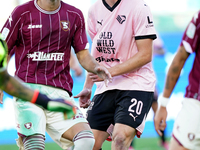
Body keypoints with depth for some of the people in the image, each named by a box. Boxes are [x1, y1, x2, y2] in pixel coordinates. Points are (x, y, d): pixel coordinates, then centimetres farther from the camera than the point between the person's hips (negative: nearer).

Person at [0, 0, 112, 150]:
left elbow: (83, 54, 17)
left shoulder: (75, 15, 13)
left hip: (60, 91, 3)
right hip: (28, 88, -3)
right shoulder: (22, 13, 3)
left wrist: (96, 67, -6)